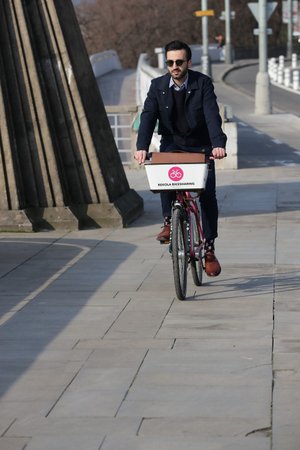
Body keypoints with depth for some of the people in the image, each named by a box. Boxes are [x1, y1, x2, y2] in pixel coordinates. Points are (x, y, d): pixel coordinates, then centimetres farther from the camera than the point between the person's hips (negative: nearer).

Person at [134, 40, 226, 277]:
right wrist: (142, 147, -32)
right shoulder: (158, 86, -6)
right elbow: (148, 116, -15)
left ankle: (209, 249, 1)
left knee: (208, 195, -10)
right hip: (172, 144, 1)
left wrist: (218, 144, -41)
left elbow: (212, 115, -23)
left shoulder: (203, 83, -12)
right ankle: (169, 221, -9)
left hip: (200, 146, -1)